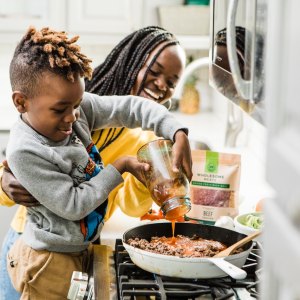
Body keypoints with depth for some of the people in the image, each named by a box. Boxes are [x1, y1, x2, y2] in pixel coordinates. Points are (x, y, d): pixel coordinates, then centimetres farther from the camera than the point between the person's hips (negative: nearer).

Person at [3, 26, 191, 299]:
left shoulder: (74, 105, -10)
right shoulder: (24, 152, -27)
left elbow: (132, 107, -9)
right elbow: (73, 205, -25)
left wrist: (179, 135, -22)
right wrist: (120, 168, -19)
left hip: (80, 248, 7)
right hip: (48, 262, -7)